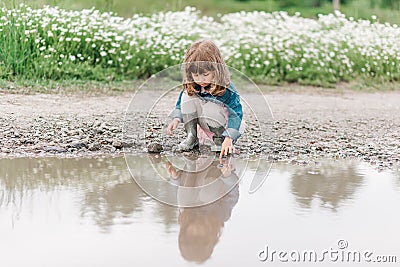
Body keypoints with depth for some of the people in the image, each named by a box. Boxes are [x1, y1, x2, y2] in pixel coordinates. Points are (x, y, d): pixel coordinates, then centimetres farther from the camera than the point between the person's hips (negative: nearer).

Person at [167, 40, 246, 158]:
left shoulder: (227, 90, -26)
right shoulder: (191, 86, -12)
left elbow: (236, 114, -29)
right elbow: (181, 103, 5)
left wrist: (228, 139, -40)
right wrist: (176, 119, -14)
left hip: (225, 126, -5)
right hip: (204, 129, 5)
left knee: (209, 108, -34)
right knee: (187, 95, -17)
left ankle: (220, 139, -10)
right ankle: (191, 137, -8)